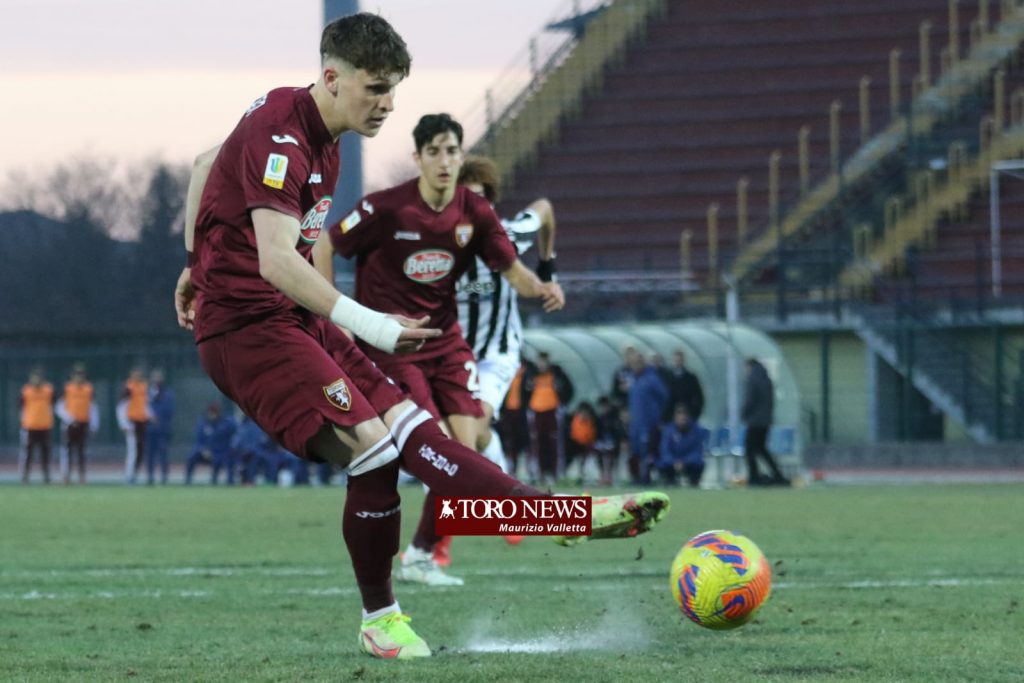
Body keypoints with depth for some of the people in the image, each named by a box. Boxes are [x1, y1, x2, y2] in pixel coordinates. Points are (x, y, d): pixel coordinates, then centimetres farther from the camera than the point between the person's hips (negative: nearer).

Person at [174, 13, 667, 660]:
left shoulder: (316, 133, 12)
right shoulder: (281, 137, -20)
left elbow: (205, 164, 28)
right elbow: (276, 261, -32)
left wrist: (198, 266, 35)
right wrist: (369, 326, -35)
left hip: (297, 319, 9)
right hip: (247, 325, -9)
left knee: (411, 430, -3)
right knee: (374, 448, -22)